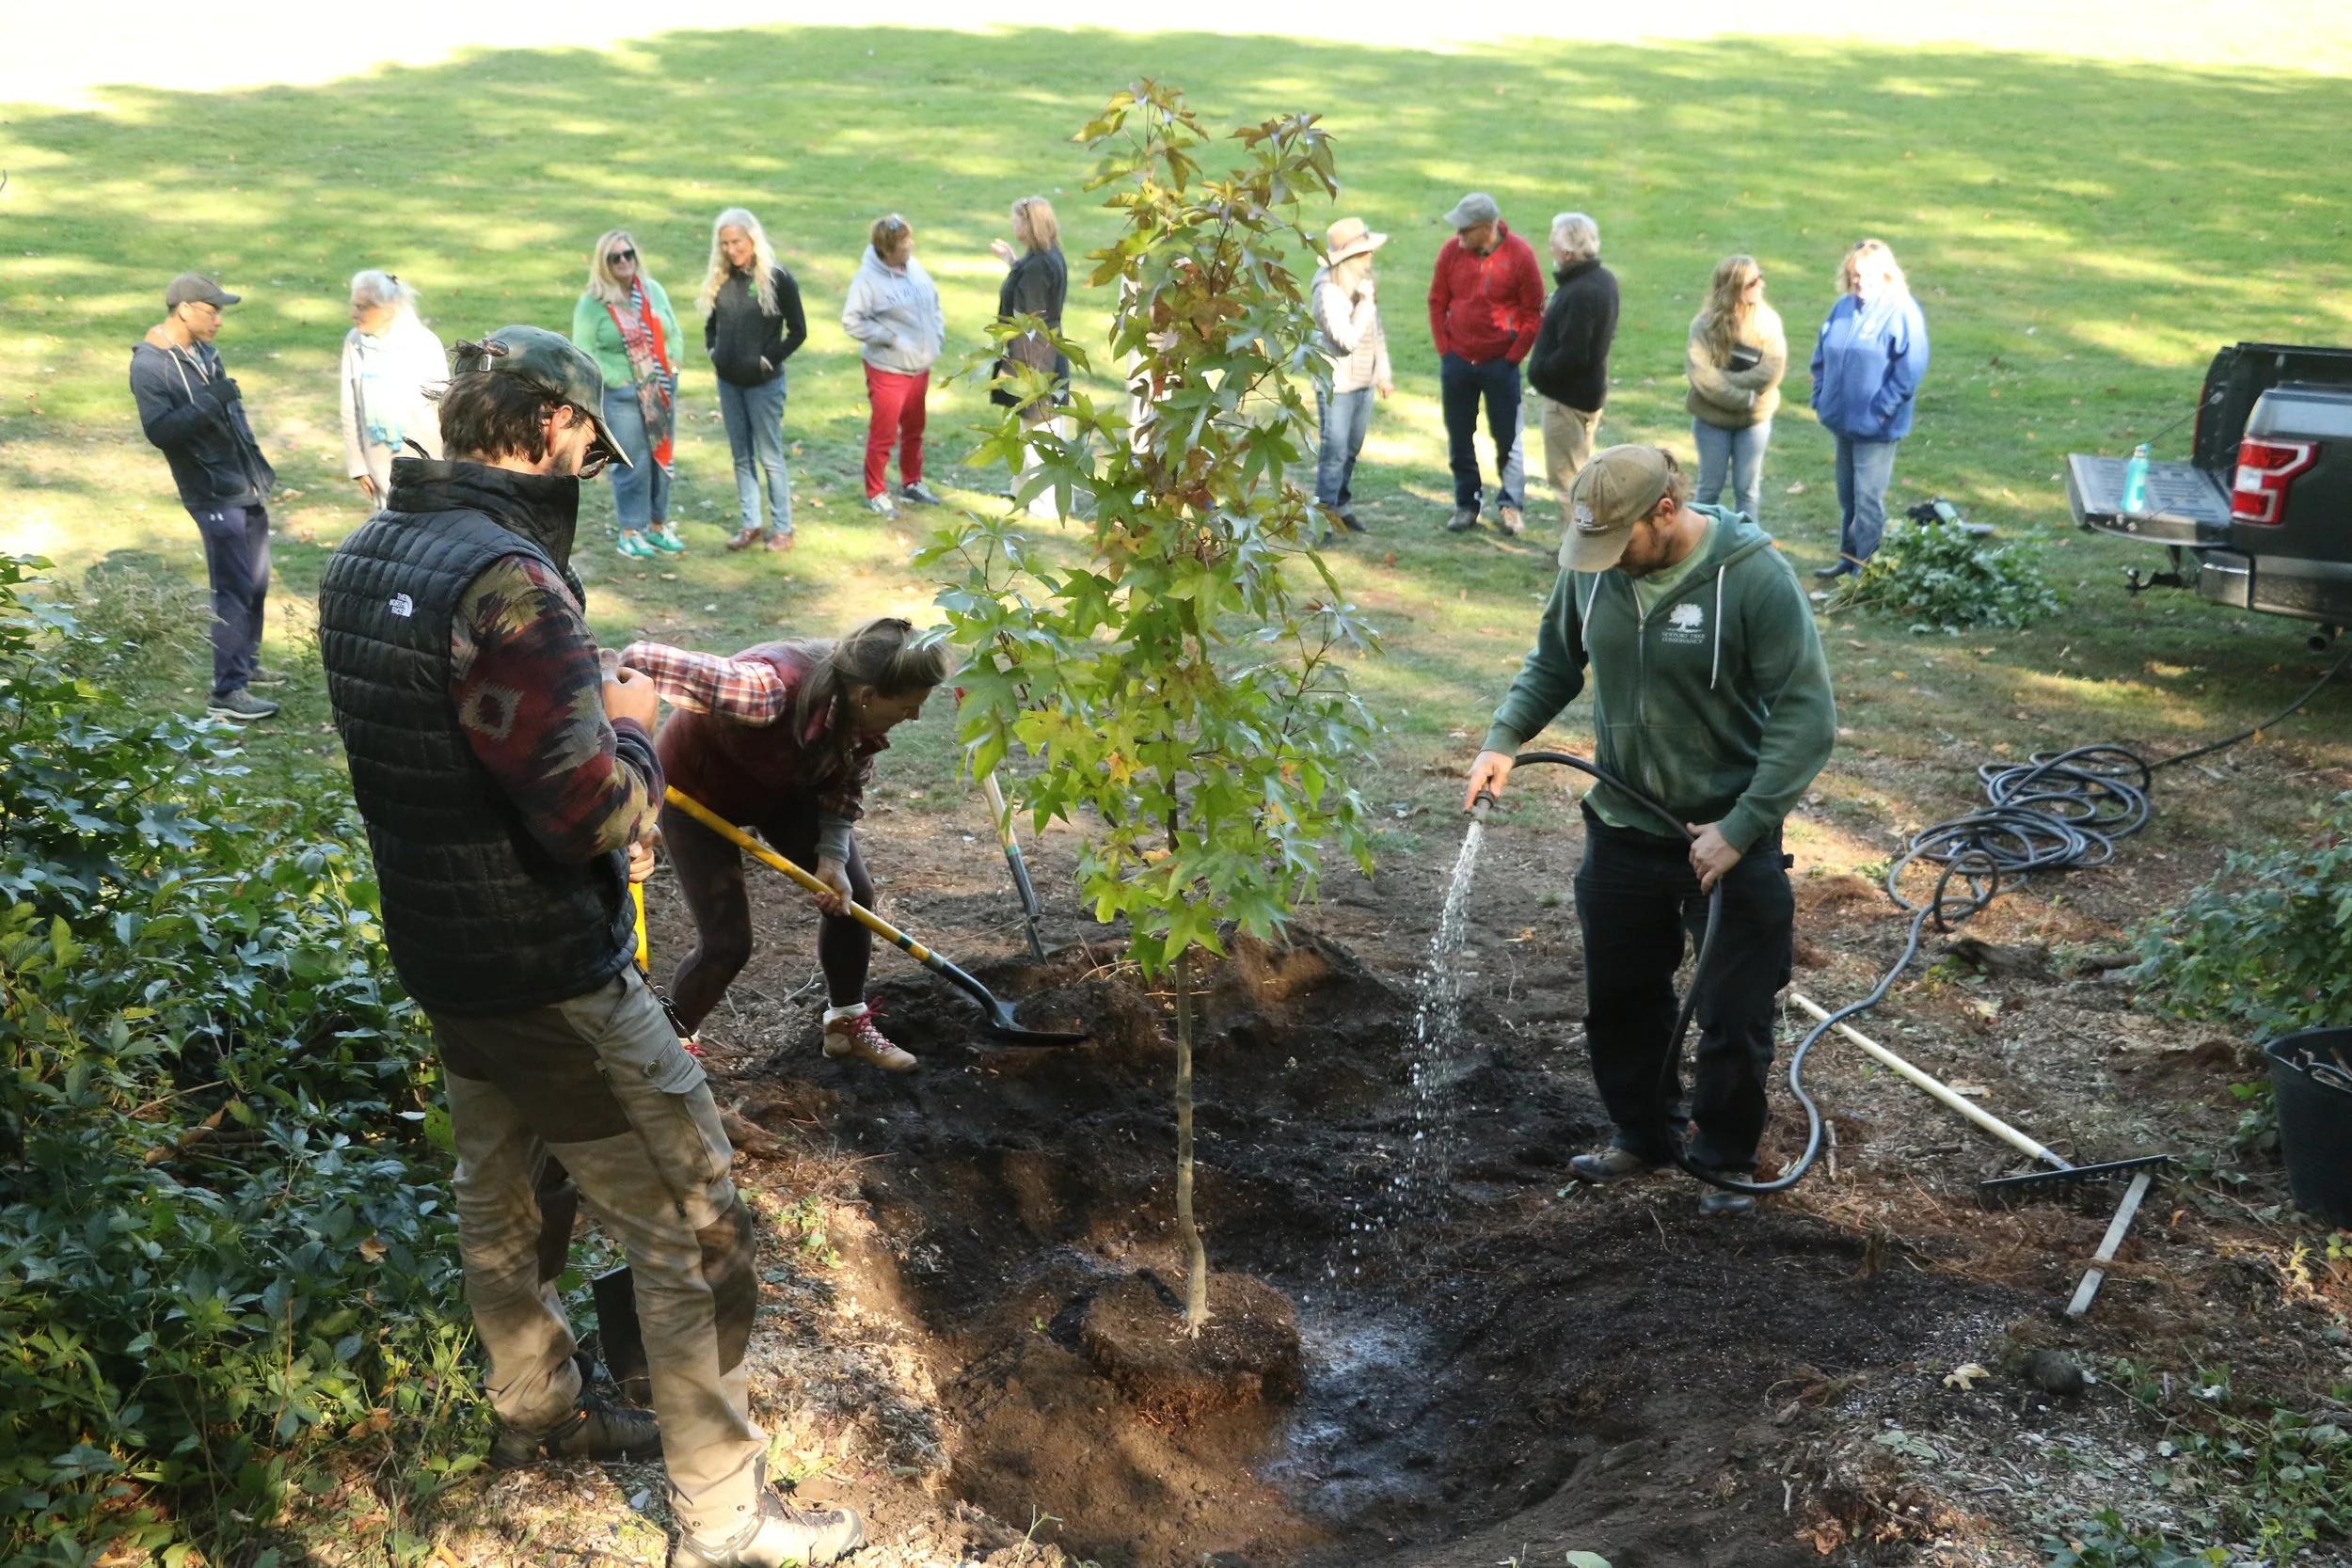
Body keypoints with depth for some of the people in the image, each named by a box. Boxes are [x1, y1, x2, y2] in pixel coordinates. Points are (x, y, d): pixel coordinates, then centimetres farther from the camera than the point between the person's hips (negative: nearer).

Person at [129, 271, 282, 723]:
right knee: (235, 590, -11)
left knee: (257, 583, 14)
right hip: (215, 495, -8)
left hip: (248, 487, 8)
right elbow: (159, 430, -23)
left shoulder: (203, 351, 12)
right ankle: (227, 694, -7)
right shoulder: (149, 365, -13)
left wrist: (261, 469, 23)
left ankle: (246, 664, 29)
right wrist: (209, 403, -30)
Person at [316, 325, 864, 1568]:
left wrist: (585, 699, 7)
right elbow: (596, 815, -27)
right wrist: (632, 729, -8)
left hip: (438, 955, 9)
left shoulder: (363, 559, 2)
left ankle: (535, 1412, 48)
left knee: (504, 1201, 27)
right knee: (692, 1235, 4)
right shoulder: (504, 581, -27)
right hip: (551, 985, -9)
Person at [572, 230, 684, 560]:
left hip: (662, 391, 5)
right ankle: (630, 533, 6)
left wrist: (672, 366, 1)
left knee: (662, 458, 11)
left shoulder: (653, 290, 8)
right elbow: (584, 353, -9)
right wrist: (618, 380, -14)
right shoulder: (591, 303, -7)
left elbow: (673, 333, 14)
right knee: (633, 464, -4)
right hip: (622, 395, -5)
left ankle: (658, 526, 23)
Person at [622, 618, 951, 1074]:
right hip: (698, 791, -6)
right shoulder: (769, 691, -47)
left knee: (852, 894, 6)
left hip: (784, 786, 6)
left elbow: (846, 784, -6)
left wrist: (833, 856, -18)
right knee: (726, 943, -8)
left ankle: (848, 1024, 27)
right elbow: (641, 659, -43)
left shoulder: (866, 709, -24)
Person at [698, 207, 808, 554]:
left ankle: (782, 527, 12)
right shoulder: (719, 279, 4)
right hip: (728, 381, 6)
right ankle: (750, 524, 23)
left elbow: (798, 331, -7)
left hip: (763, 383, -6)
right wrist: (712, 351, 1)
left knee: (770, 456, 1)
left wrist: (769, 359, -12)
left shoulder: (777, 278, -11)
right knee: (741, 455, 13)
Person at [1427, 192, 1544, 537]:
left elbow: (1534, 313, -6)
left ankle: (1509, 504, 16)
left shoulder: (1519, 255, -12)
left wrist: (1513, 357, -7)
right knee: (1460, 438, 9)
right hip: (1457, 362, 3)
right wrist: (1445, 350, 2)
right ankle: (1466, 505, 19)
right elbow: (1437, 302, 6)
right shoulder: (1451, 251, -4)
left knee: (1508, 437, 4)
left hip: (1500, 364, -3)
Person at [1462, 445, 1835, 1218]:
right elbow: (1554, 662, 10)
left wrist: (1740, 830, -22)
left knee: (1734, 1019, 9)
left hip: (1729, 841, -4)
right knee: (1619, 1000, 18)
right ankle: (1641, 1136, 41)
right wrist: (1505, 738, -6)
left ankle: (1726, 1161, 32)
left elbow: (1806, 717, -20)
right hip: (1623, 831, 5)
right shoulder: (1591, 566, -7)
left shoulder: (1756, 577, -22)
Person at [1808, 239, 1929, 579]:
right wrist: (1820, 398, 6)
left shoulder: (1902, 312, -13)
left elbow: (1910, 370, -16)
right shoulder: (1843, 307, 6)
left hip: (1876, 427, -7)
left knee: (1868, 498, -2)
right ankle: (1848, 557, 29)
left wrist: (1880, 411, -16)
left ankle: (1866, 566, 7)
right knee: (1847, 495, 17)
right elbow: (1822, 357, 15)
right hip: (1842, 421, 7)